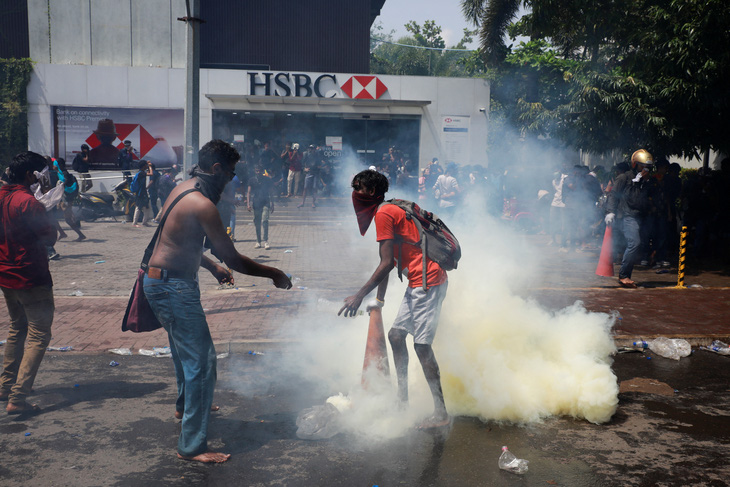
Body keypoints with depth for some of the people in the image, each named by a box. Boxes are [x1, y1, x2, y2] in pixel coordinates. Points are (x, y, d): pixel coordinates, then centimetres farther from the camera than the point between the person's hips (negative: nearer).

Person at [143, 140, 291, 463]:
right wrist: (274, 274, -9)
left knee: (184, 349, 30)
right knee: (201, 361, -8)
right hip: (174, 287, -11)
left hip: (159, 280, 11)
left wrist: (212, 267, 25)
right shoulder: (202, 205, -22)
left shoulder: (183, 188, 9)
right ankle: (192, 445, -3)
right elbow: (233, 259, -20)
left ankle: (185, 404, 53)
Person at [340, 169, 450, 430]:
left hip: (428, 281, -10)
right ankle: (402, 397, 25)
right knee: (396, 334, 14)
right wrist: (379, 299, 26)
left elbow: (386, 263, -19)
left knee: (421, 345, -9)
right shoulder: (387, 212, 18)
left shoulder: (384, 214, -14)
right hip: (418, 283, 10)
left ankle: (441, 413, -3)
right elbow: (388, 263, 23)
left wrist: (359, 296, -18)